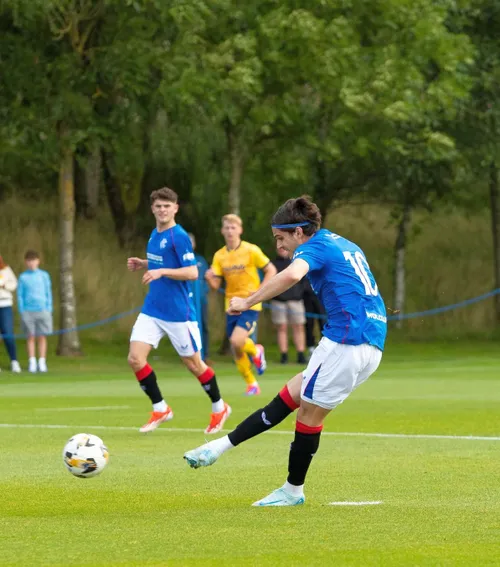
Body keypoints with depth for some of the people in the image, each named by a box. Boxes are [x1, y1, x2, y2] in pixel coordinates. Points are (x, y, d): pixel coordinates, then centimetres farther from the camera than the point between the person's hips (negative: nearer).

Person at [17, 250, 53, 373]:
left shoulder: (44, 275, 5)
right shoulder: (23, 277, 4)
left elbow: (48, 293, 8)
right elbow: (20, 295, 5)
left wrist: (49, 309, 1)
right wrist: (22, 311, -2)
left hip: (42, 310, 0)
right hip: (28, 311, 0)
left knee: (42, 337, 2)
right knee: (30, 337, 1)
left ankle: (42, 363, 7)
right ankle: (32, 363, 7)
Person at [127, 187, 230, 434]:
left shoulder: (179, 236, -15)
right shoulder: (155, 234, 9)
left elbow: (192, 272, -19)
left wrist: (161, 271, -29)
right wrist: (142, 264, 8)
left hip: (178, 312, -7)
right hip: (152, 310, 7)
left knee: (193, 364, 6)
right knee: (135, 358, -7)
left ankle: (219, 408, 28)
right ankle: (160, 409, 8)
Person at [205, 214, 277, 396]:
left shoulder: (251, 251, -8)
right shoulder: (219, 256, 4)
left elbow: (271, 270, -3)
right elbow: (215, 285, 2)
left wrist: (260, 292, -15)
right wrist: (210, 278, -21)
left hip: (250, 305, -5)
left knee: (237, 341, -24)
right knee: (236, 351, 6)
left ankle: (256, 352, 9)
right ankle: (251, 384, 23)